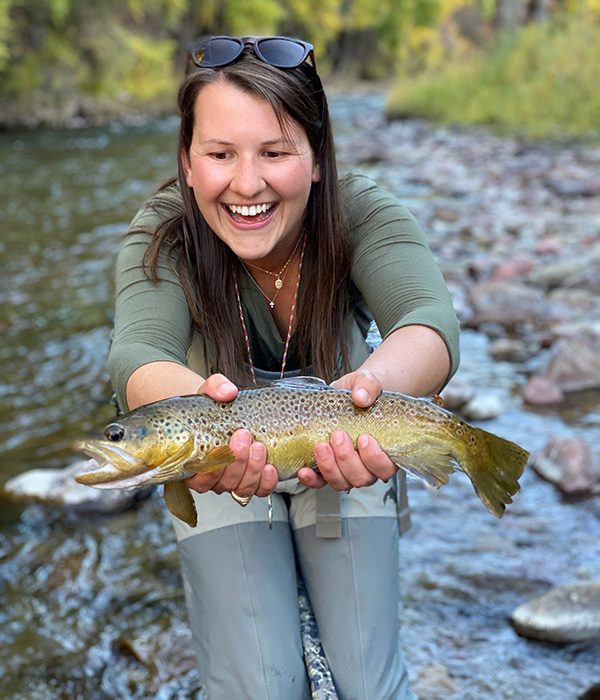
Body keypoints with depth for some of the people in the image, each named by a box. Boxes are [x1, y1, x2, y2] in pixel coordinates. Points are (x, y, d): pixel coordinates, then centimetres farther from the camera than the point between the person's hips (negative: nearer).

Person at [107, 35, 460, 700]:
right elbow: (138, 352, -38)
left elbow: (429, 321, -40)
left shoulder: (362, 212, -23)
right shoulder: (163, 234, -22)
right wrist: (196, 399, -62)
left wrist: (376, 383, -64)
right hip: (222, 472, 0)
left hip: (343, 467, 1)